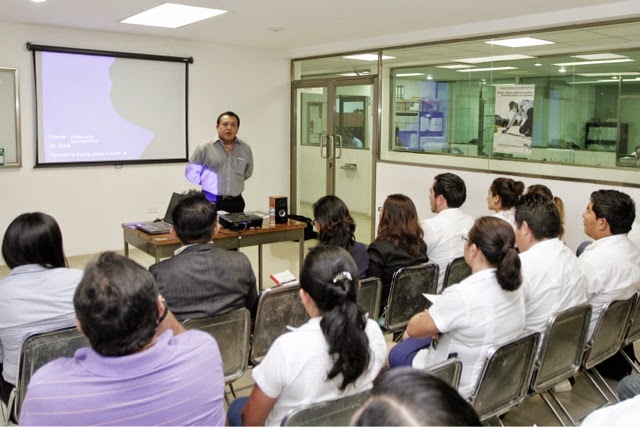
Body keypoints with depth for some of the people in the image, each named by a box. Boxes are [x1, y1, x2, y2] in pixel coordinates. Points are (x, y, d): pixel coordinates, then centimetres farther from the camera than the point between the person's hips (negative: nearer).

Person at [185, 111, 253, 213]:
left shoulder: (246, 149, 7)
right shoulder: (205, 149, -3)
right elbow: (190, 172, 4)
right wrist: (207, 182, 6)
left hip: (236, 203, 3)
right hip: (211, 203, -3)